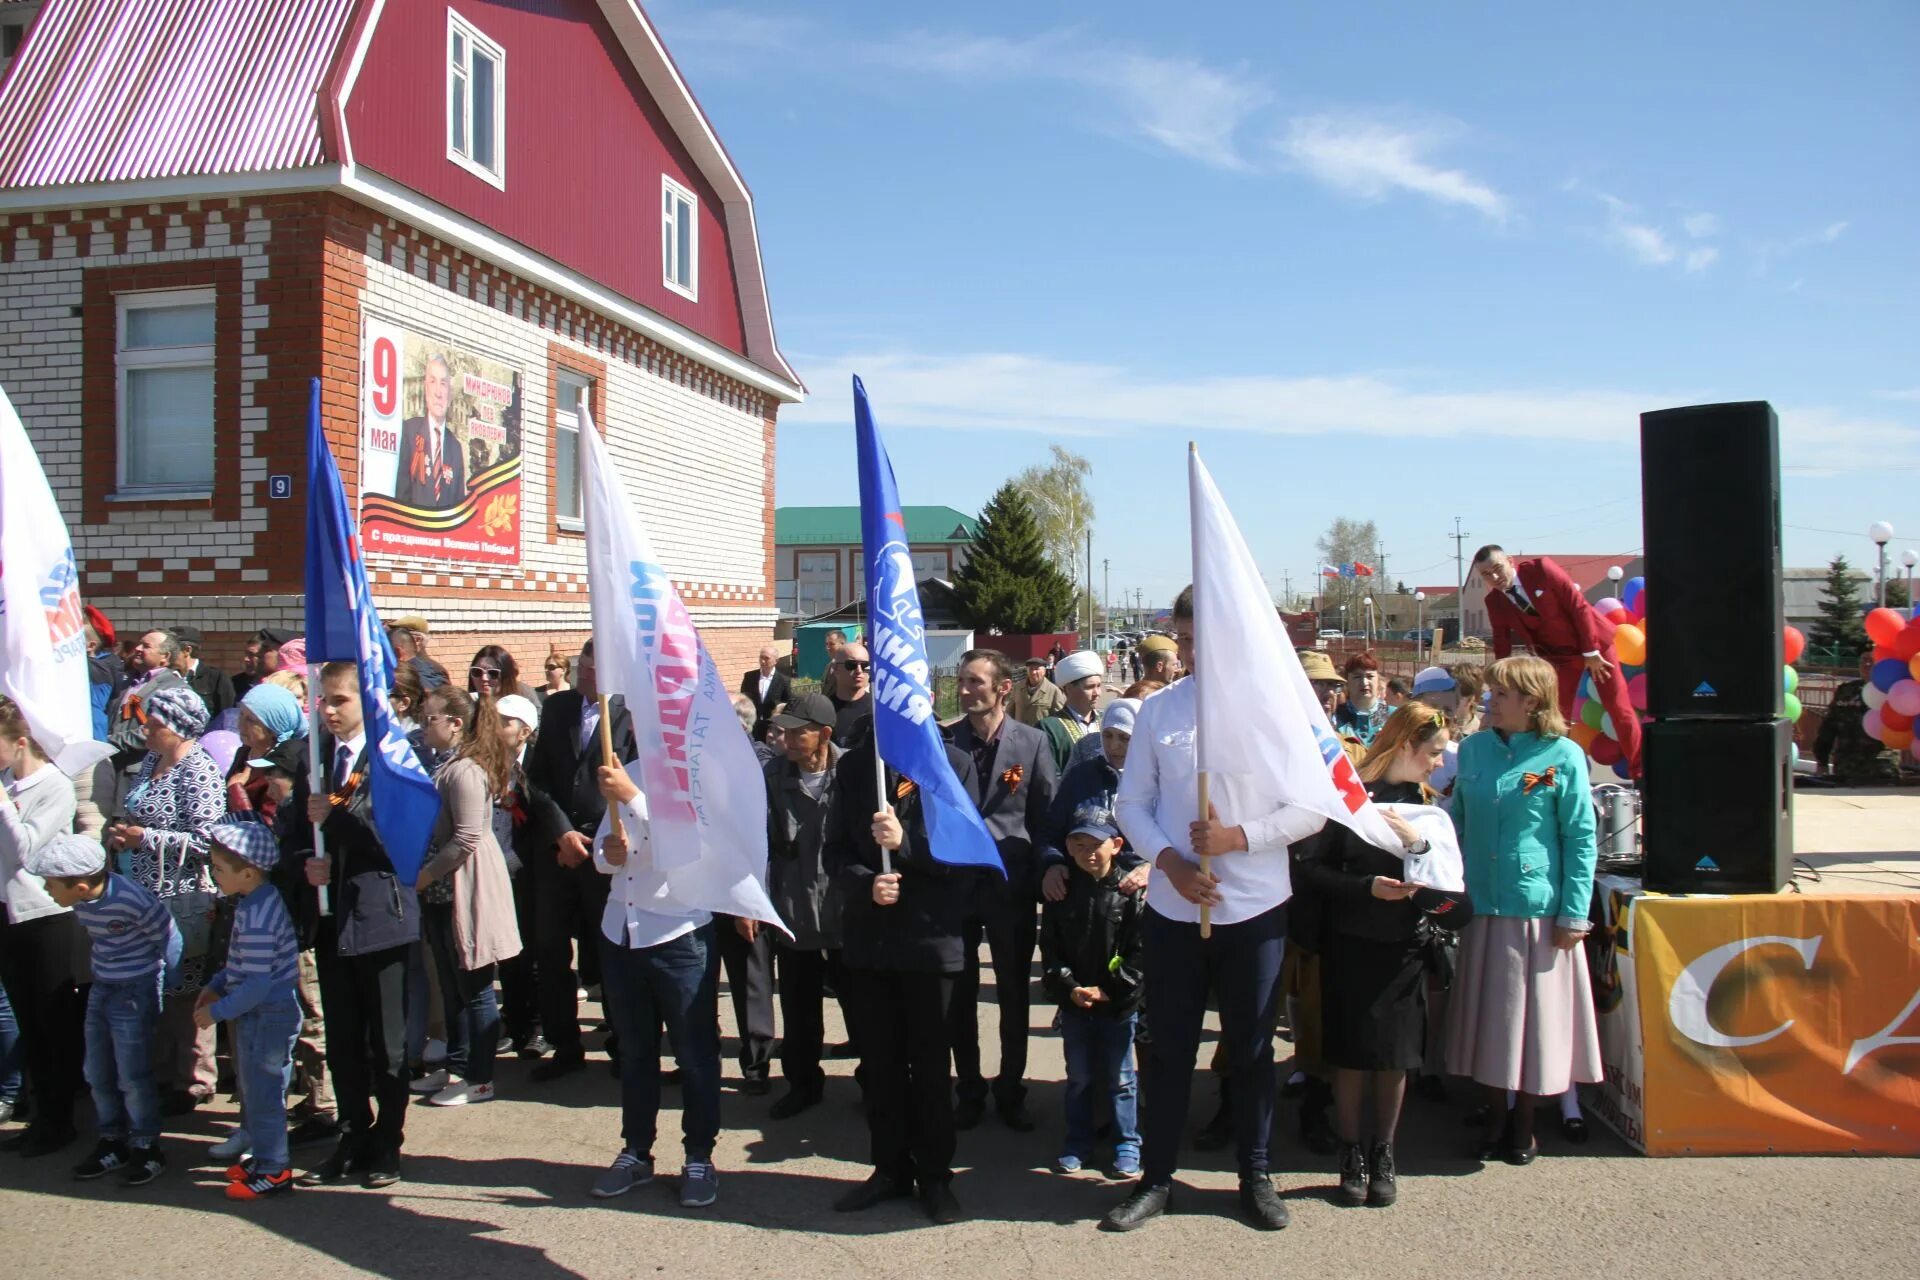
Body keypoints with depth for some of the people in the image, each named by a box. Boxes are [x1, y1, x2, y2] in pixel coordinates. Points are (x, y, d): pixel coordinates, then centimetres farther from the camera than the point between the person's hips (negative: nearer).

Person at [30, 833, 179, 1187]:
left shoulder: (131, 901, -28)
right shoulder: (81, 899, -6)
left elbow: (167, 939, -17)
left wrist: (162, 990, -8)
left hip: (134, 993, -8)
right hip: (101, 988, 8)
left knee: (133, 1077, 1)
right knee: (98, 1074, 15)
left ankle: (146, 1149, 17)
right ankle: (112, 1143, 30)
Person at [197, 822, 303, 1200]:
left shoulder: (257, 916, -26)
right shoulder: (259, 901, 6)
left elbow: (257, 983, -27)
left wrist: (218, 1011, -17)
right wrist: (216, 985, 15)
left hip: (267, 1016, -10)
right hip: (259, 1014, 10)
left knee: (262, 1092, 1)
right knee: (252, 1087, 21)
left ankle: (273, 1172, 14)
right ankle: (264, 1157, 35)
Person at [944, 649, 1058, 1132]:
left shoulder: (1032, 742, -3)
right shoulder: (943, 741, -2)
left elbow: (1048, 815, 0)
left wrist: (1043, 875, -6)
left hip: (1012, 887, -1)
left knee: (1015, 996, 11)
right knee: (960, 996, 10)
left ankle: (1011, 1092, 27)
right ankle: (969, 1091, 26)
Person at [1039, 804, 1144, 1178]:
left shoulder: (1130, 892, -8)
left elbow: (1140, 953, -9)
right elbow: (1049, 949, 1)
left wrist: (1108, 990, -13)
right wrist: (1070, 988, -11)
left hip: (1120, 1004, -2)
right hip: (1073, 1003, 3)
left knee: (1119, 1078, 8)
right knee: (1078, 1077, 13)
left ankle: (1127, 1147, 21)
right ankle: (1077, 1144, 26)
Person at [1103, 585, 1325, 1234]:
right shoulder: (1157, 710, 1)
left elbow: (1312, 808, -4)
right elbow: (1132, 802, 4)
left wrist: (1239, 837, -16)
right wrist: (1171, 861, -12)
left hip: (1254, 910, -1)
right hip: (1173, 907, 2)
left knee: (1251, 1049, 13)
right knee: (1169, 1048, 11)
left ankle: (1255, 1176, 31)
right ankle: (1155, 1179, 25)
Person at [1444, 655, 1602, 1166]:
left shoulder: (1563, 756, -7)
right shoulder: (1473, 749, 6)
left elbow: (1580, 838, -5)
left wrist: (1574, 914, -9)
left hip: (1539, 909, -4)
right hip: (1482, 905, 4)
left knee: (1532, 1012, 7)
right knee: (1486, 1011, 11)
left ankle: (1523, 1121, 23)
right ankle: (1495, 1114, 26)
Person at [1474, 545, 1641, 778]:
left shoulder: (1541, 568, -19)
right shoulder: (1494, 602, -7)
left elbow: (1579, 605, -16)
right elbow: (1502, 644, 1)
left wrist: (1591, 652, -16)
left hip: (1593, 644, -3)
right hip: (1558, 655, 3)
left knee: (1619, 708, 1)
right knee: (1558, 715, 0)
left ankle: (1640, 773, 14)